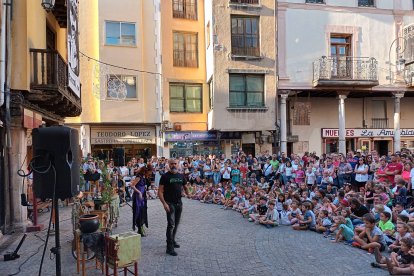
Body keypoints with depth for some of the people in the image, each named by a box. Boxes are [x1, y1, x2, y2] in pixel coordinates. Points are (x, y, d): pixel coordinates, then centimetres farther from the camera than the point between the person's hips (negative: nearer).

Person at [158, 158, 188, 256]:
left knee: (176, 224, 16)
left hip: (179, 203, 6)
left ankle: (172, 241, 34)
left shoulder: (181, 176, 8)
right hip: (169, 203, -6)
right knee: (171, 224, -11)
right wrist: (164, 203, -20)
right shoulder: (165, 176, -8)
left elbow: (185, 187, 20)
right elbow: (160, 191, -12)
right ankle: (169, 247, -6)